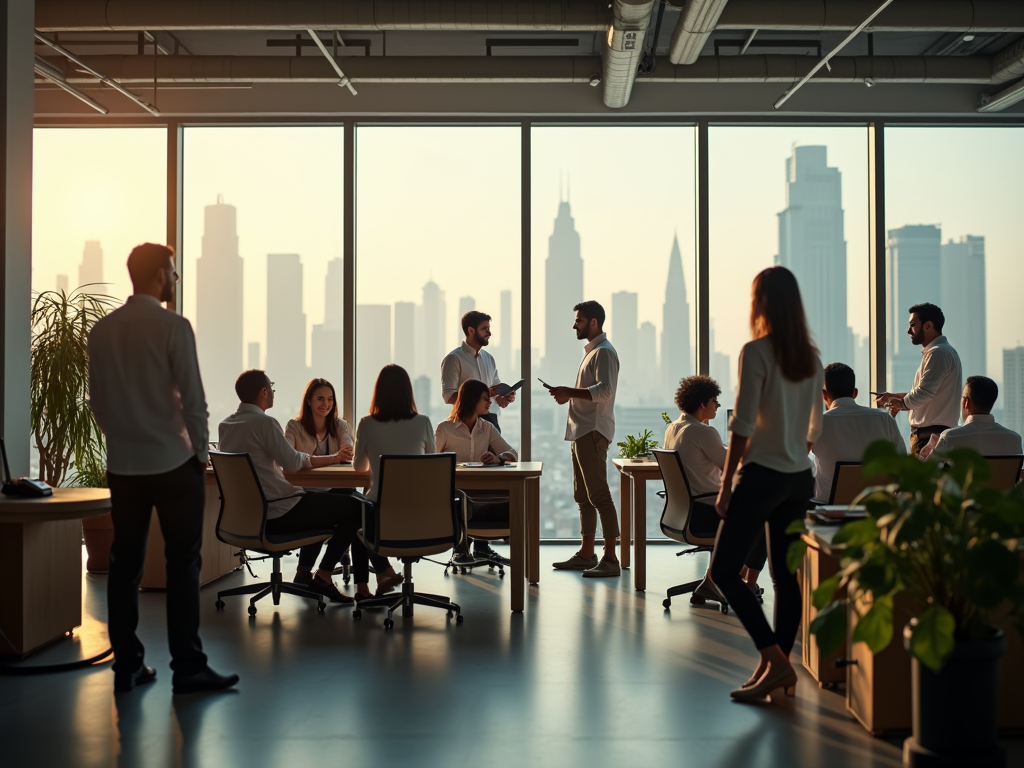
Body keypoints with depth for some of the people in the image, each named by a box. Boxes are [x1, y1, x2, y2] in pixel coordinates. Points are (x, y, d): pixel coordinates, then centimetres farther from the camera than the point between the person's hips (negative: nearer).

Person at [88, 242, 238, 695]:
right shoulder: (173, 326, -11)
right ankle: (187, 668, 3)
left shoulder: (102, 330, 5)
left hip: (123, 465, 5)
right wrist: (200, 452, -1)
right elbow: (192, 398, -12)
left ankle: (126, 666, 14)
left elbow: (97, 400, 9)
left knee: (125, 563, 9)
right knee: (182, 564, 1)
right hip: (173, 462, -5)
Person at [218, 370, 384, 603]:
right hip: (278, 514, -9)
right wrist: (308, 458, 9)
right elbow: (292, 463, -14)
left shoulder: (225, 426, 8)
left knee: (331, 500, 24)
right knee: (357, 508, 2)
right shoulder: (264, 423, -18)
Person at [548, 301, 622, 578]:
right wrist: (569, 395, 12)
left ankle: (610, 559, -8)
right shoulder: (591, 351, 20)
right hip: (581, 431, 10)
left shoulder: (604, 352, -11)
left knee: (599, 495, -10)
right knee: (583, 496, 13)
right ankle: (586, 554, 19)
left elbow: (605, 390, -24)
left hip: (593, 432, -10)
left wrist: (570, 392, -22)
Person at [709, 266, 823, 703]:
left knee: (724, 571, 0)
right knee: (785, 575, 11)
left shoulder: (756, 352, -12)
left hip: (761, 475, -7)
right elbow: (814, 428, 15)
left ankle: (774, 661, -6)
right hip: (798, 479, 7)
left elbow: (742, 425, -15)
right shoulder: (811, 358, 8)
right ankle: (779, 668, 16)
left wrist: (726, 484, -11)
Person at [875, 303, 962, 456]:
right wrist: (895, 396, 13)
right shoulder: (945, 351, 20)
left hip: (930, 435, -10)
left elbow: (924, 393, -21)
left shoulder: (938, 353, -14)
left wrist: (900, 403, -3)